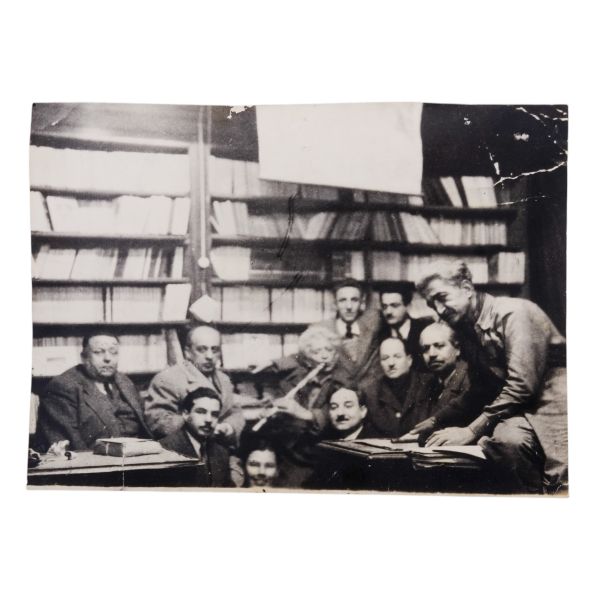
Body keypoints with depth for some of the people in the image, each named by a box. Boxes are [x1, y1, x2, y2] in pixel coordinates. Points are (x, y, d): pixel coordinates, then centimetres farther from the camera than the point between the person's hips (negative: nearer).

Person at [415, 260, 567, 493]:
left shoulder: (514, 313, -14)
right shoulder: (465, 330, 11)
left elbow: (521, 385, -21)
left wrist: (471, 430, -21)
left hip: (552, 402, -7)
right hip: (516, 408, 8)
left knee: (507, 438, -33)